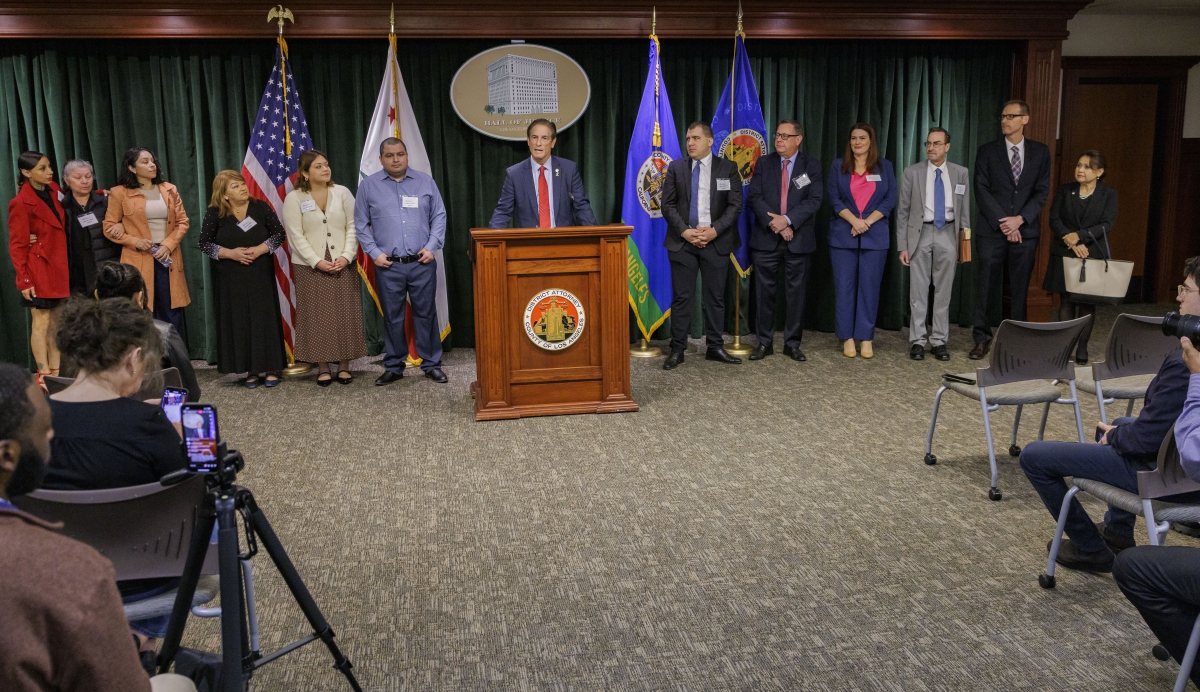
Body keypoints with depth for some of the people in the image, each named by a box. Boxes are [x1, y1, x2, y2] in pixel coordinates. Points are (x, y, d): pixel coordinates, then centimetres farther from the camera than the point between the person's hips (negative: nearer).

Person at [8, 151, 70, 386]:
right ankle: (44, 375, 2)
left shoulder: (54, 190, 6)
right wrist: (24, 280, -15)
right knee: (41, 323, -2)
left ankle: (56, 372, 15)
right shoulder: (21, 203, -13)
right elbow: (17, 246, -11)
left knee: (56, 322, 9)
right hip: (38, 268, -7)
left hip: (59, 267, 7)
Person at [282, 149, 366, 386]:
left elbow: (353, 227, 1)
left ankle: (344, 365, 11)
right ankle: (323, 367, 8)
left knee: (345, 315, 2)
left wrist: (346, 256, -12)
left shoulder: (342, 193, 4)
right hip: (311, 267, -2)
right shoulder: (294, 198, -1)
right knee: (317, 317, 0)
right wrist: (317, 261, -15)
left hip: (342, 264, 2)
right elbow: (296, 236, -6)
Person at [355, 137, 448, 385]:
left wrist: (431, 247, -4)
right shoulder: (368, 185, 4)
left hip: (422, 263, 0)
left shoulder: (425, 182, 6)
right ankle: (393, 367, 17)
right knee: (392, 317, 7)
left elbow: (439, 217, 7)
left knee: (426, 314, 5)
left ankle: (431, 364, 14)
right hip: (388, 265, 0)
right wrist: (375, 253, -4)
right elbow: (361, 224, 6)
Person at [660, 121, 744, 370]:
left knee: (716, 297, 6)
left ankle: (715, 348, 17)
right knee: (682, 297, 1)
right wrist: (684, 231, -12)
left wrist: (714, 230, -15)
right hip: (682, 241, 0)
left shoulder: (728, 168, 2)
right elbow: (668, 204, 2)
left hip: (716, 242, 0)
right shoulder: (676, 167, 5)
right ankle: (677, 350, 8)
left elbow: (735, 205, -2)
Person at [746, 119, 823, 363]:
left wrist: (788, 220, -19)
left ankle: (792, 343, 14)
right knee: (765, 293, 4)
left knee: (796, 293, 5)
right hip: (766, 239, 1)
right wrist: (774, 223, -15)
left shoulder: (811, 165, 3)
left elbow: (814, 200, -8)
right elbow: (754, 197, -3)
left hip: (799, 240, -1)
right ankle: (764, 342, 13)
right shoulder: (763, 163, 7)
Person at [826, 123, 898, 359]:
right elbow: (834, 198, -1)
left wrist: (867, 221, -11)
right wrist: (853, 221, -14)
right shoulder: (838, 166, 7)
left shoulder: (884, 167, 8)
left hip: (875, 236, 0)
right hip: (843, 235, 0)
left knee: (869, 286, 1)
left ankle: (866, 338, 7)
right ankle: (847, 338, 7)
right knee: (844, 286, 0)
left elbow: (890, 200, 1)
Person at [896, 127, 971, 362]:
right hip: (920, 233, -1)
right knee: (918, 291, 1)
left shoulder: (960, 173, 4)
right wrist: (903, 246, -4)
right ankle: (917, 341, 9)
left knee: (944, 291, 6)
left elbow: (965, 210, 7)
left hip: (948, 234, 1)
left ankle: (939, 341, 13)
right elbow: (902, 211, 0)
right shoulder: (912, 173, 0)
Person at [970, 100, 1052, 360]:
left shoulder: (1040, 152, 8)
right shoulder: (987, 151, 4)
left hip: (1025, 231, 1)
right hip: (992, 231, -1)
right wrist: (1003, 222, -11)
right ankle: (982, 340, 7)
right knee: (987, 289, -1)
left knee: (1021, 290, 5)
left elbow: (1042, 191, 4)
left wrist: (1020, 219, -10)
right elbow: (982, 191, -2)